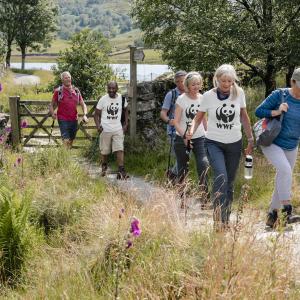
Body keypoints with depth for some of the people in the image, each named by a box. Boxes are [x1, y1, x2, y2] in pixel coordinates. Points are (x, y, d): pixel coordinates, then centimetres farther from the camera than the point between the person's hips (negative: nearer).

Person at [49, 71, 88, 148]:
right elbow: (52, 105, 5)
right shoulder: (58, 91, -3)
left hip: (74, 120, 4)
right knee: (66, 141, -14)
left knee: (71, 141, 14)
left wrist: (85, 115, -5)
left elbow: (83, 104, 11)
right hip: (63, 120, -4)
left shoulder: (76, 91, 8)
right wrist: (52, 113, -13)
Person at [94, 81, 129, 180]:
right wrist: (98, 125, -16)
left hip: (118, 129, 1)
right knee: (104, 151, 10)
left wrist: (126, 124, 8)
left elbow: (125, 110, 17)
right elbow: (96, 114, -1)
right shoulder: (103, 99, -7)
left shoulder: (122, 98, 0)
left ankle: (121, 171, -15)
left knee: (120, 149, -11)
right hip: (105, 130, -1)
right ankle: (104, 168, 35)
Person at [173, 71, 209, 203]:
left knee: (204, 165, -16)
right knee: (183, 170, 5)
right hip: (182, 139, -2)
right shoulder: (181, 99, -7)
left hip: (199, 138, 2)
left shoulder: (202, 98, 5)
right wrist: (184, 136, -23)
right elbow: (176, 122, -10)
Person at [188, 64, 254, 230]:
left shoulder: (239, 93, -3)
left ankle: (226, 220, 21)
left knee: (229, 183, 8)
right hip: (214, 143, -3)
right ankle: (219, 219, -20)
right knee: (221, 177, -24)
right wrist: (192, 130, -20)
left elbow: (244, 116, 10)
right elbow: (199, 117, 1)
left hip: (234, 143, 3)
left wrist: (250, 139, 12)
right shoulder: (208, 96, -9)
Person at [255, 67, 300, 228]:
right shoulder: (279, 95, -12)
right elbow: (258, 111, -10)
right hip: (272, 143, -5)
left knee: (282, 181, 10)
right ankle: (287, 210, -24)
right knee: (285, 169, -28)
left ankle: (272, 214, 25)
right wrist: (277, 112, -23)